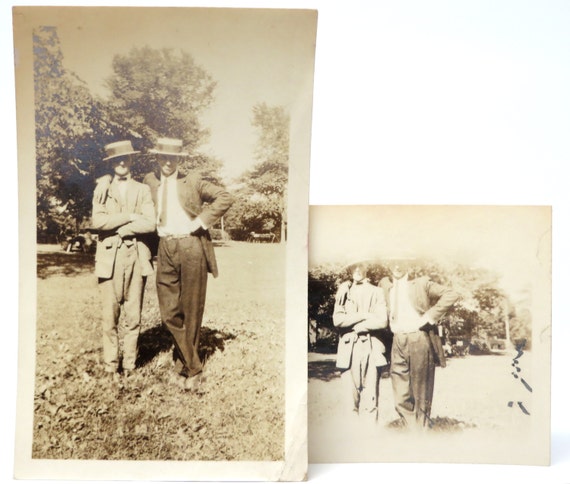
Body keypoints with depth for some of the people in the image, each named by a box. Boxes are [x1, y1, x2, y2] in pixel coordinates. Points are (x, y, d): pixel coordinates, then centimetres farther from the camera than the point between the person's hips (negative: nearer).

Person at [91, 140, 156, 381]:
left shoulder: (143, 190, 12)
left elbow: (149, 224, -4)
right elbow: (97, 221, -6)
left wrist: (115, 227, -6)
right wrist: (130, 217, -8)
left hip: (136, 257, 0)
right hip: (109, 258, 0)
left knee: (133, 316, 3)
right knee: (110, 316, -1)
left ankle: (129, 364, 14)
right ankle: (111, 365, 11)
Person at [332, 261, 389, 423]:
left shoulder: (375, 292, 8)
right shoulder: (343, 291, 11)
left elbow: (382, 321, -4)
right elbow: (337, 319, -2)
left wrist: (356, 326, -6)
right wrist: (364, 315, -7)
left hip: (371, 349, -1)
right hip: (349, 349, 1)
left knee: (370, 396, -3)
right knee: (351, 397, 2)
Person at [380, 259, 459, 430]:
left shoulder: (422, 283, 2)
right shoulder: (386, 285, 15)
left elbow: (451, 295, -7)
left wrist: (429, 317, -12)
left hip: (420, 341, -4)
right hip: (398, 344, 4)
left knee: (421, 397, 4)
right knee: (401, 399, 3)